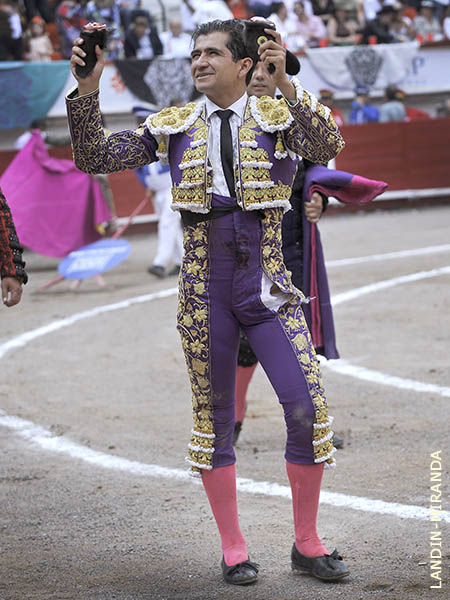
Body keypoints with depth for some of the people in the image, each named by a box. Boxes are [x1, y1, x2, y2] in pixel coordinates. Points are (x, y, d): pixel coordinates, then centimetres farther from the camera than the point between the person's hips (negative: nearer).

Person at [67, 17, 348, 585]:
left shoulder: (279, 118, 1)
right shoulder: (174, 127, 7)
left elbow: (328, 147, -20)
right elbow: (94, 158, 2)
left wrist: (286, 83, -32)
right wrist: (87, 88, -11)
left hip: (267, 284, -1)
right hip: (205, 288, 1)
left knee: (308, 408, -9)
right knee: (213, 418, 6)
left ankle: (307, 543, 5)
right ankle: (232, 548, 17)